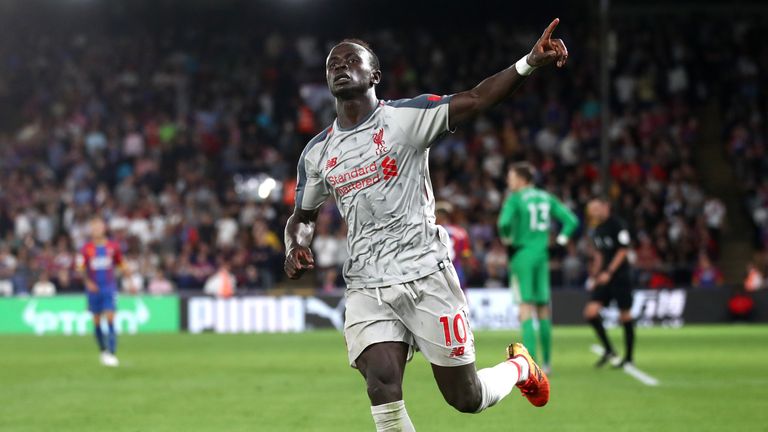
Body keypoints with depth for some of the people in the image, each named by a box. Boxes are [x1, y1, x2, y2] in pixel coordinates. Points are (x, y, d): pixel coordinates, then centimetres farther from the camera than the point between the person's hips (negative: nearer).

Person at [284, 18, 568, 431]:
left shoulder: (405, 116, -3)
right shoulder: (317, 153, 11)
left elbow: (477, 99, -14)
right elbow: (302, 215, 26)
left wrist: (529, 62, -30)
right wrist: (295, 246, 2)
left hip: (425, 276, -3)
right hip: (366, 287, 3)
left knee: (466, 397, 4)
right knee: (382, 388, -18)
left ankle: (519, 366, 38)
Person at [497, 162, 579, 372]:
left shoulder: (515, 198, -7)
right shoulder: (546, 198, 11)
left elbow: (504, 222, -22)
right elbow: (571, 219, 9)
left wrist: (506, 238, -4)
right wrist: (561, 239, 10)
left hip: (522, 254, -5)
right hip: (542, 254, 5)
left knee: (526, 307, -7)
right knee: (543, 309, 11)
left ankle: (530, 359, -16)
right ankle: (546, 361, 15)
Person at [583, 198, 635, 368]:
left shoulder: (617, 225, -10)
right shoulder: (597, 230, 13)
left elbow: (623, 250, -14)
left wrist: (609, 272, -18)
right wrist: (594, 277, 16)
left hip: (620, 276, -7)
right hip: (605, 277, 7)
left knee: (625, 315, 0)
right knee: (590, 312, -8)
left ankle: (629, 357, 10)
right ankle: (608, 350, 3)